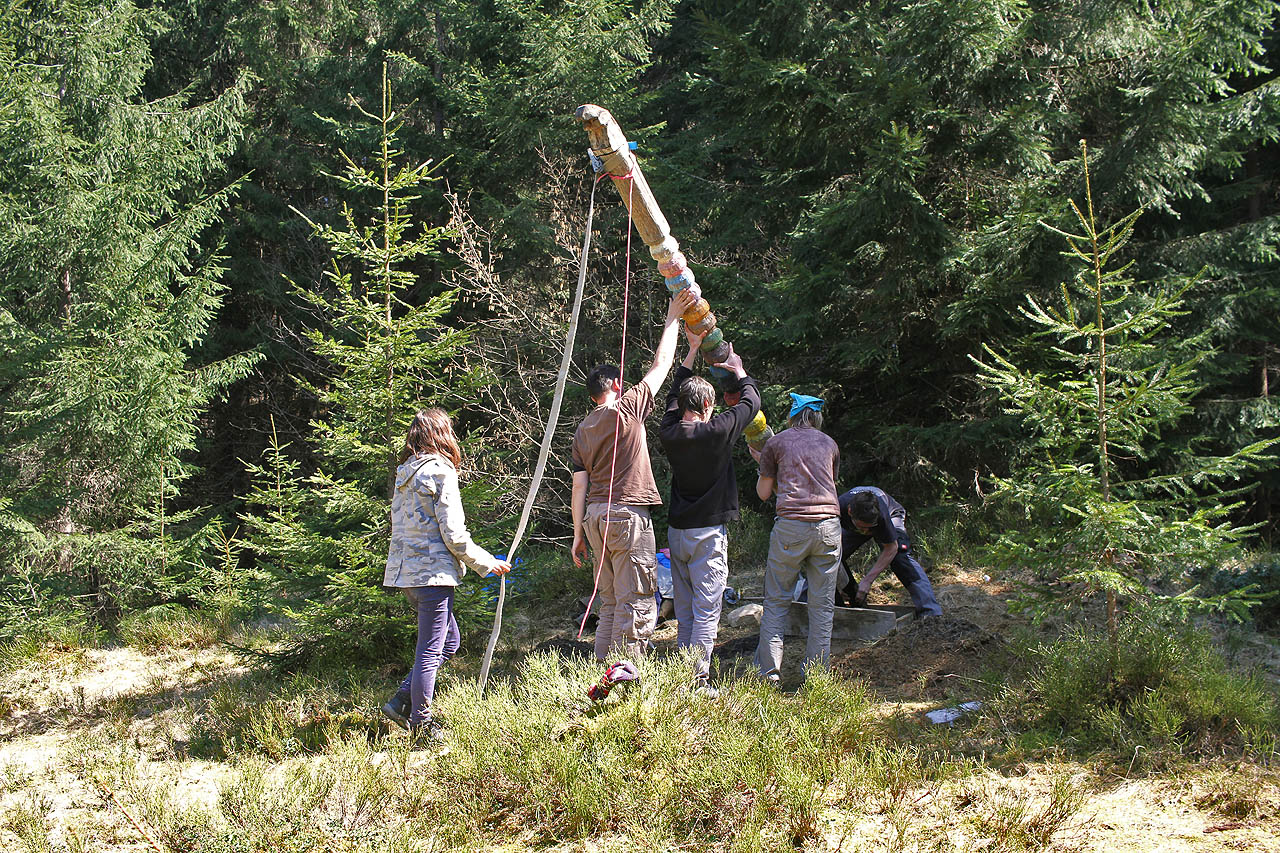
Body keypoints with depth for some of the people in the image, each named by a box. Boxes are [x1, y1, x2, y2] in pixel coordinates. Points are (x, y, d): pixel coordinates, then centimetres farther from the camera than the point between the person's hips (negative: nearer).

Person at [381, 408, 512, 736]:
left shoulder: (405, 474, 12)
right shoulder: (441, 473, -13)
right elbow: (454, 535, -14)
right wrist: (487, 563, -2)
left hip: (405, 571, 9)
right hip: (432, 572, -9)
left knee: (449, 639, 18)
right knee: (430, 650, 0)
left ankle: (401, 702, 17)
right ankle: (421, 724, 8)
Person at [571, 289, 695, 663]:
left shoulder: (582, 431, 13)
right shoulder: (627, 408, -4)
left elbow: (579, 486, 12)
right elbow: (661, 364, 3)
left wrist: (578, 534, 16)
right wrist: (673, 319, 12)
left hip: (596, 516, 7)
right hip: (628, 513, -7)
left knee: (610, 603, 13)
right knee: (637, 604, -5)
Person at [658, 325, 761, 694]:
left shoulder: (669, 433, 1)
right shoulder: (717, 430, -13)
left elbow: (674, 397, 20)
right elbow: (751, 401, 1)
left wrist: (693, 350, 24)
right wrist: (738, 370, 18)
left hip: (677, 532, 6)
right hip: (708, 532, -5)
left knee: (684, 611, 12)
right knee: (706, 611, -3)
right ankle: (699, 680, -6)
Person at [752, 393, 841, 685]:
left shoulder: (776, 443, 8)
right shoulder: (830, 445, 16)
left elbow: (763, 492, 11)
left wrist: (763, 464, 29)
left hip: (790, 525, -2)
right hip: (828, 523, 2)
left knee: (776, 601, 6)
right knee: (822, 605, 6)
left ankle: (770, 670, 2)